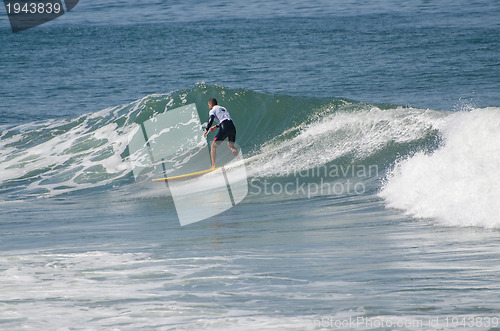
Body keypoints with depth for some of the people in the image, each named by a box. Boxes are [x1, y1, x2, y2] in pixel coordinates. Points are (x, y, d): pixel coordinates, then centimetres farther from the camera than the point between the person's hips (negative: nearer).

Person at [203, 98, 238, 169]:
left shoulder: (213, 110, 8)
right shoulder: (223, 109, 29)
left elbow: (211, 120, -10)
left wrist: (206, 130, -13)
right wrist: (216, 126, 44)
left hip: (224, 129, -6)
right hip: (232, 127, 6)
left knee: (213, 146, 2)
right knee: (231, 146, 27)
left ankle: (213, 166, -10)